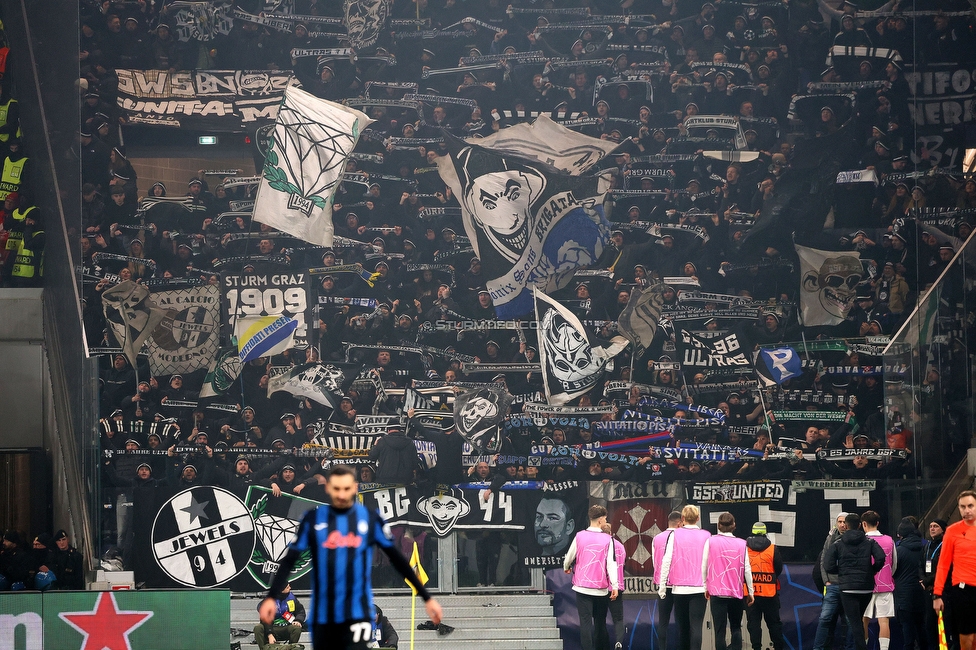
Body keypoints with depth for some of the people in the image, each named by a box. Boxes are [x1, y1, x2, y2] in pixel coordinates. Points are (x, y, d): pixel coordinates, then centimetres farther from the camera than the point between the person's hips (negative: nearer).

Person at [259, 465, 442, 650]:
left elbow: (397, 559, 7)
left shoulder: (370, 518, 1)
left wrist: (426, 597, 7)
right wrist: (272, 597, -12)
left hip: (357, 613, -2)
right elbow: (289, 561, 1)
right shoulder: (313, 519, 1)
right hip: (322, 616, 2)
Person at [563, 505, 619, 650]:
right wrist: (615, 586, -10)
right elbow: (611, 563, -10)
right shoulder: (607, 540, -5)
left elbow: (569, 557, 5)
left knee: (585, 622, -3)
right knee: (600, 623, 15)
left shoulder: (580, 536, -3)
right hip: (601, 589, 0)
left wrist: (566, 568, 29)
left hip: (582, 587, 0)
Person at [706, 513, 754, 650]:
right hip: (737, 592, 1)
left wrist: (706, 588, 8)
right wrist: (751, 592, 10)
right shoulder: (741, 544, -2)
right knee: (736, 627, 15)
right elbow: (747, 569, 1)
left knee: (720, 630, 1)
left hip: (717, 591, -1)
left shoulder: (711, 541, -4)